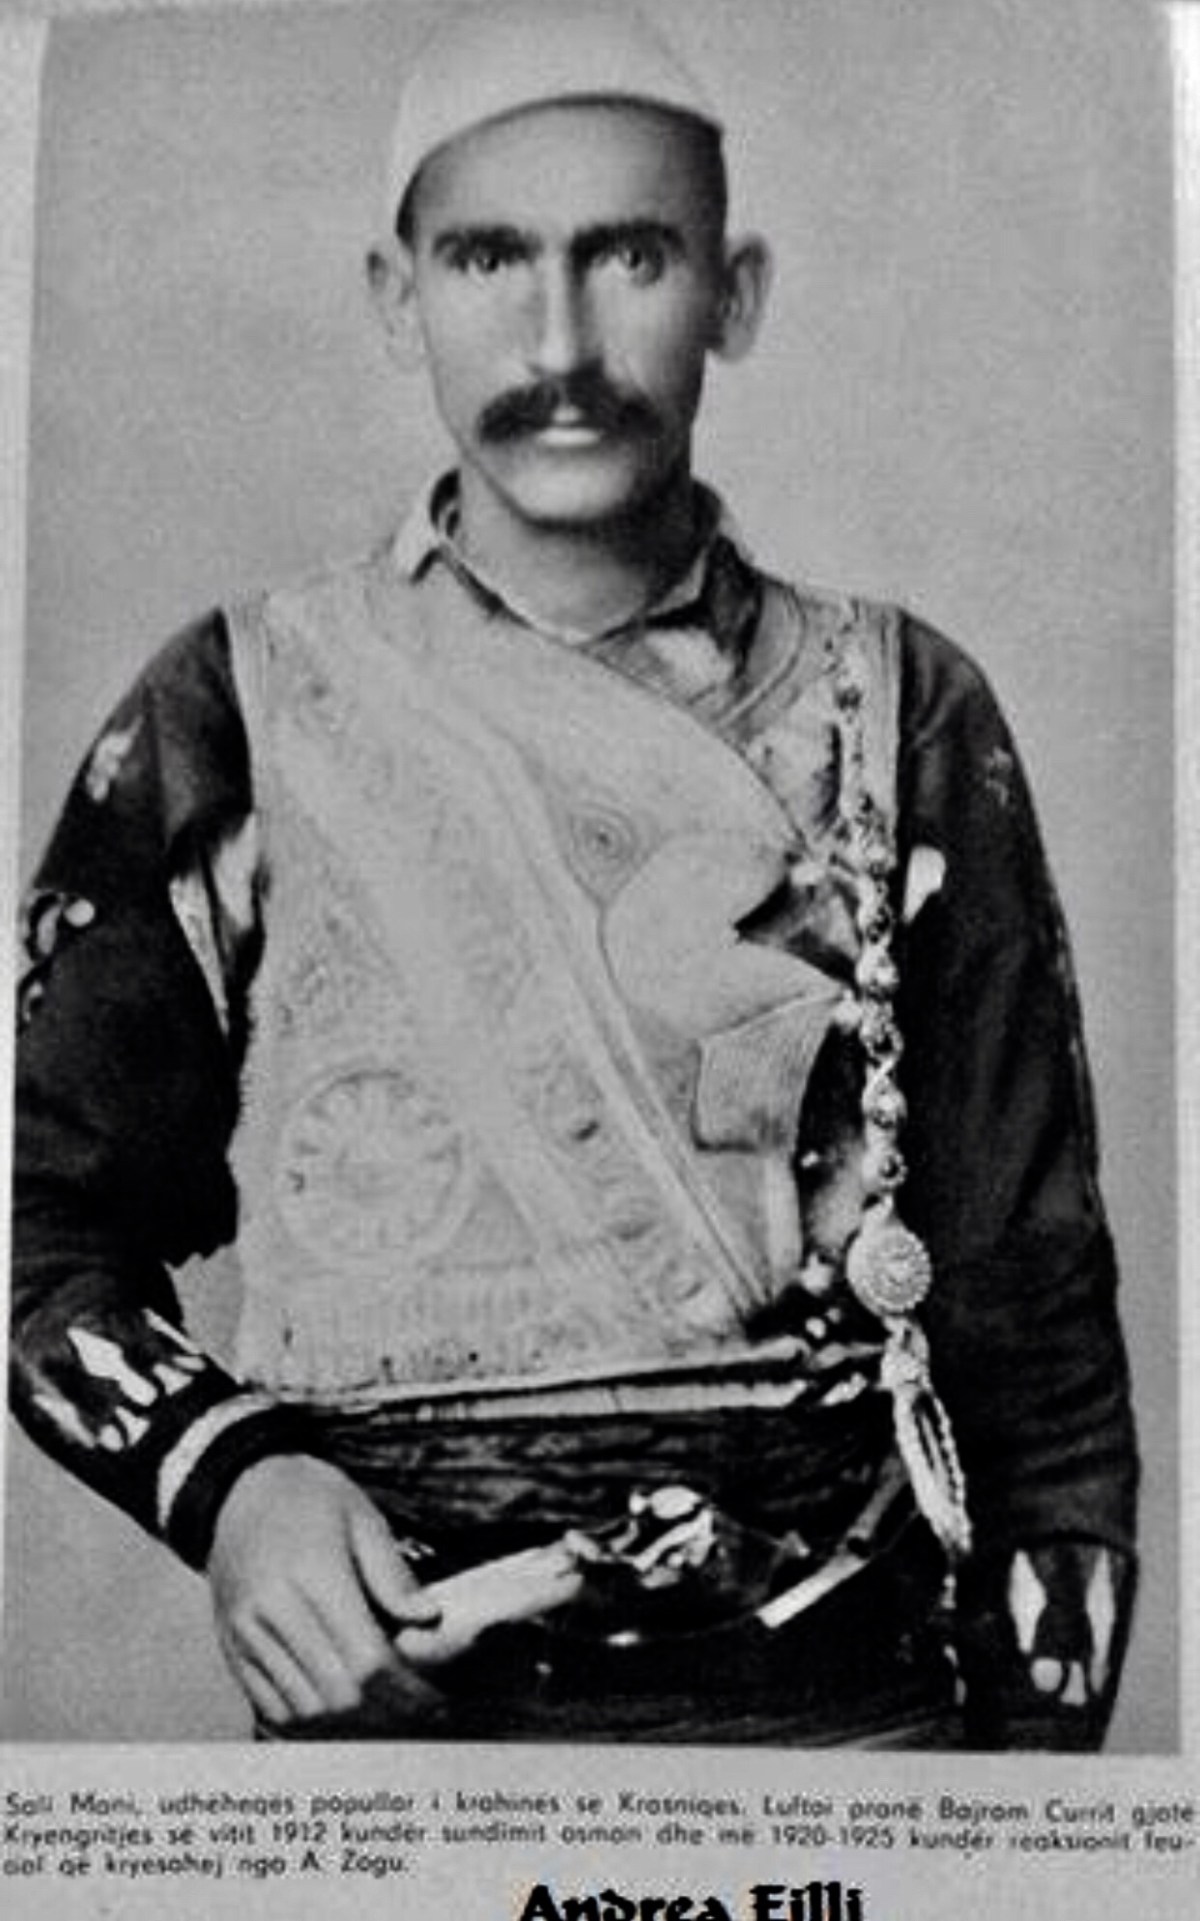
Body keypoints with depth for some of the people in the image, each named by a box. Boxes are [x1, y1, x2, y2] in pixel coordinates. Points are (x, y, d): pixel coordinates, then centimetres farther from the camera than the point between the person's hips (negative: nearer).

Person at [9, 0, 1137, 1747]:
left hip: (853, 1685, 1)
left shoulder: (902, 714, 0)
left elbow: (1028, 1295, 2)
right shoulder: (237, 716, -2)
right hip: (392, 1696, 0)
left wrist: (1045, 1730, 0)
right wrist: (224, 1471, -15)